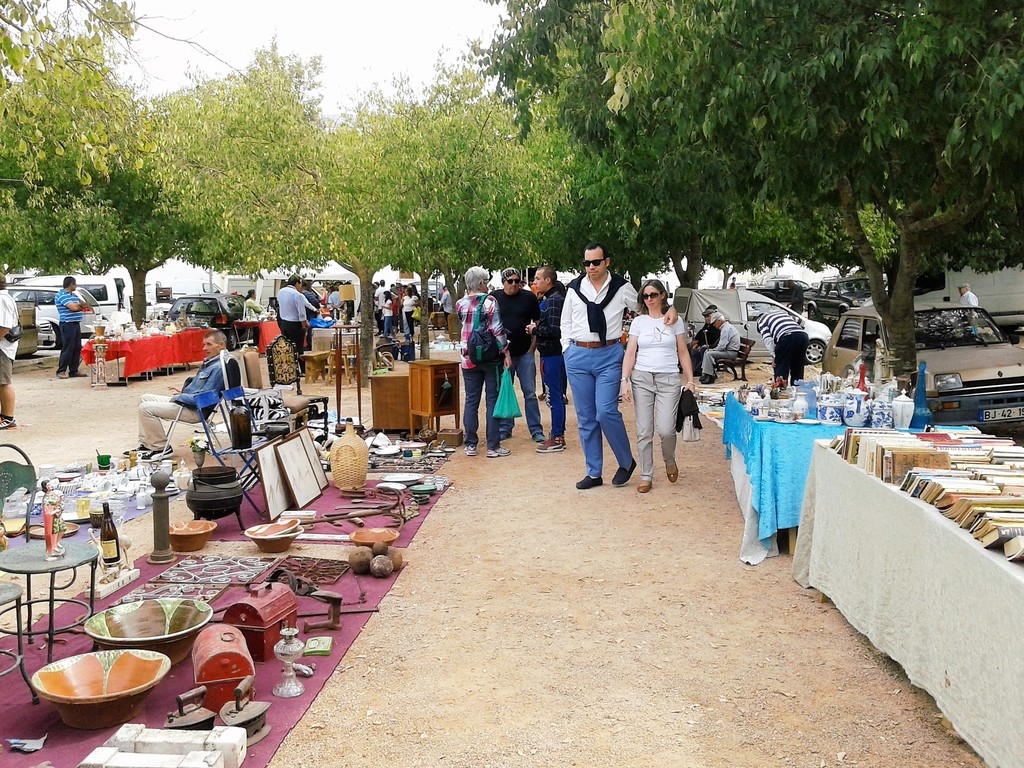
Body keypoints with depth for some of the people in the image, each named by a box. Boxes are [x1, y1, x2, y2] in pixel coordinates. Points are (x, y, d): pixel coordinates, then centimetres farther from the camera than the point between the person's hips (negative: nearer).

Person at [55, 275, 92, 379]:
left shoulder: (74, 295, 19)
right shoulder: (61, 295, -10)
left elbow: (85, 304, 18)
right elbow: (73, 307, -21)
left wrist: (79, 305, -5)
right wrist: (82, 306, -1)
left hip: (76, 324, 9)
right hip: (67, 324, -9)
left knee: (77, 348, 9)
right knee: (67, 348, -8)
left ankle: (73, 371, 15)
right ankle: (61, 371, -2)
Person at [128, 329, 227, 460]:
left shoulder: (219, 368, -21)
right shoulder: (210, 362, 11)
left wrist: (178, 398, -13)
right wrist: (182, 393, 6)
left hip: (196, 410, -11)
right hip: (186, 401, 11)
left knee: (145, 408, -16)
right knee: (144, 399, 17)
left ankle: (160, 448, -3)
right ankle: (146, 444, 15)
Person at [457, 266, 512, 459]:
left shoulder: (460, 304, 3)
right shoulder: (489, 301, -10)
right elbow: (497, 330, -14)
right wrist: (506, 352, -8)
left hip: (469, 358, 4)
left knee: (471, 401, 10)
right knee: (493, 401, 2)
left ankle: (470, 445, 12)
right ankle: (493, 446, 5)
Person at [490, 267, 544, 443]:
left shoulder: (529, 297, 1)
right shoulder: (494, 297, 3)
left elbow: (538, 323, 6)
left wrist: (532, 347, -2)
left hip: (525, 353, -1)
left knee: (530, 393, 1)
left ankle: (536, 430, 7)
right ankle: (505, 428, 19)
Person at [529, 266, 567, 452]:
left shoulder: (554, 300, -15)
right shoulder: (549, 299, 17)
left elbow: (554, 330, -23)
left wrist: (535, 329, -10)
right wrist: (537, 328, 5)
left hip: (552, 355, -10)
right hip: (555, 353, 10)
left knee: (554, 397, -5)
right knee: (558, 396, 15)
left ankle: (557, 438, 1)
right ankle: (558, 434, 23)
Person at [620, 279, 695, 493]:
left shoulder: (675, 321, 7)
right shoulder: (638, 322, 7)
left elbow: (683, 353, 10)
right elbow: (630, 353, 4)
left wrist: (690, 380, 3)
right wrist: (625, 380, -6)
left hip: (668, 379, -1)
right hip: (642, 378, 1)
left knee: (666, 430, -11)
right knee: (644, 432, 0)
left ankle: (669, 461, 20)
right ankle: (646, 476, 11)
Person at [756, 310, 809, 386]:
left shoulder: (761, 320, 22)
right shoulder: (784, 313, 40)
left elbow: (768, 340, 5)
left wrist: (775, 356, 12)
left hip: (787, 337, -6)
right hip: (803, 335, 6)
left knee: (781, 368, 5)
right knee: (798, 369, 18)